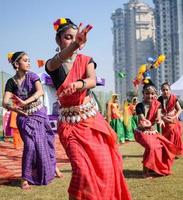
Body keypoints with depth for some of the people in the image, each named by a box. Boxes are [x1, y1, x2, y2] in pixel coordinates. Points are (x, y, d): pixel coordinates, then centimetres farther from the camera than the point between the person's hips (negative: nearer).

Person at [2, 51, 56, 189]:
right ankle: (25, 178, 0)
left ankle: (51, 169, 31)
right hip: (24, 117, -1)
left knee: (43, 143, 9)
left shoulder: (32, 76, -6)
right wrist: (12, 107, -32)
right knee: (30, 145, -13)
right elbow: (5, 102, -13)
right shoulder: (11, 82, -5)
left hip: (39, 114, 1)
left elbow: (40, 91, -23)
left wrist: (25, 102, -34)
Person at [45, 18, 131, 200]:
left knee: (105, 168, -3)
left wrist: (79, 84, -43)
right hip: (69, 123, -2)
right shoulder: (52, 65, -3)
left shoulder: (86, 60, 2)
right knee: (82, 170, -16)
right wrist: (75, 45, -51)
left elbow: (92, 81, -18)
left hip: (92, 119, 2)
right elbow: (58, 60, -29)